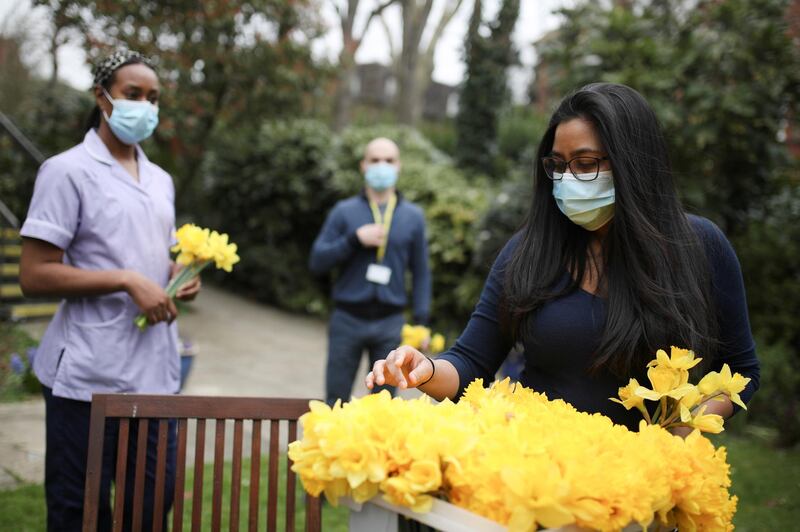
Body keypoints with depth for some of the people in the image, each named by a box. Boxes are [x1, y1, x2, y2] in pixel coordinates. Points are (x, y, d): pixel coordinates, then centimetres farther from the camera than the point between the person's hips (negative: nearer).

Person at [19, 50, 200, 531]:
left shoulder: (161, 180, 16)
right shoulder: (67, 172, -6)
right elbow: (34, 275, -12)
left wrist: (181, 278, 4)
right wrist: (128, 281, -18)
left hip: (156, 372, 7)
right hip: (89, 377, -6)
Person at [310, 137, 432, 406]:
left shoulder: (413, 216, 7)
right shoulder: (344, 211, 4)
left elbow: (421, 273, 9)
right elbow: (317, 262, 0)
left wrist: (421, 320, 0)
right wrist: (354, 239, -13)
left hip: (390, 323, 1)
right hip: (347, 318, -1)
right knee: (336, 401, 6)